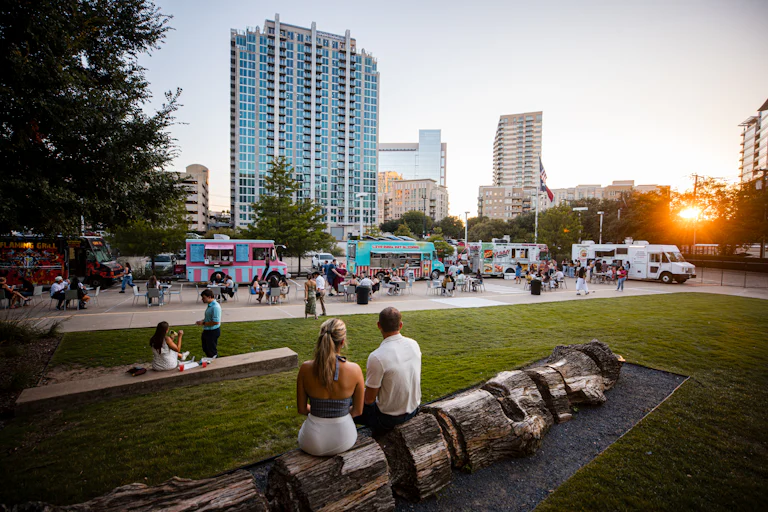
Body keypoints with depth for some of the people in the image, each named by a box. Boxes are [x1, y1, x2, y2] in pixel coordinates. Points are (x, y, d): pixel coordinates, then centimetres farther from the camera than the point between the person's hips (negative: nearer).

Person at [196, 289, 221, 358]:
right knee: (205, 349, 25)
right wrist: (202, 321, 3)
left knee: (212, 351, 5)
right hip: (207, 331, 10)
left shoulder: (215, 307, -25)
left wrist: (203, 323, -20)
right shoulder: (209, 305, 6)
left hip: (213, 332, -10)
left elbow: (216, 322, -29)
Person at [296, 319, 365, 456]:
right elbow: (358, 411, -6)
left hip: (312, 443, 0)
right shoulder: (354, 370, -19)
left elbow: (302, 409, -4)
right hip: (343, 441, 0)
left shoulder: (305, 369, -17)